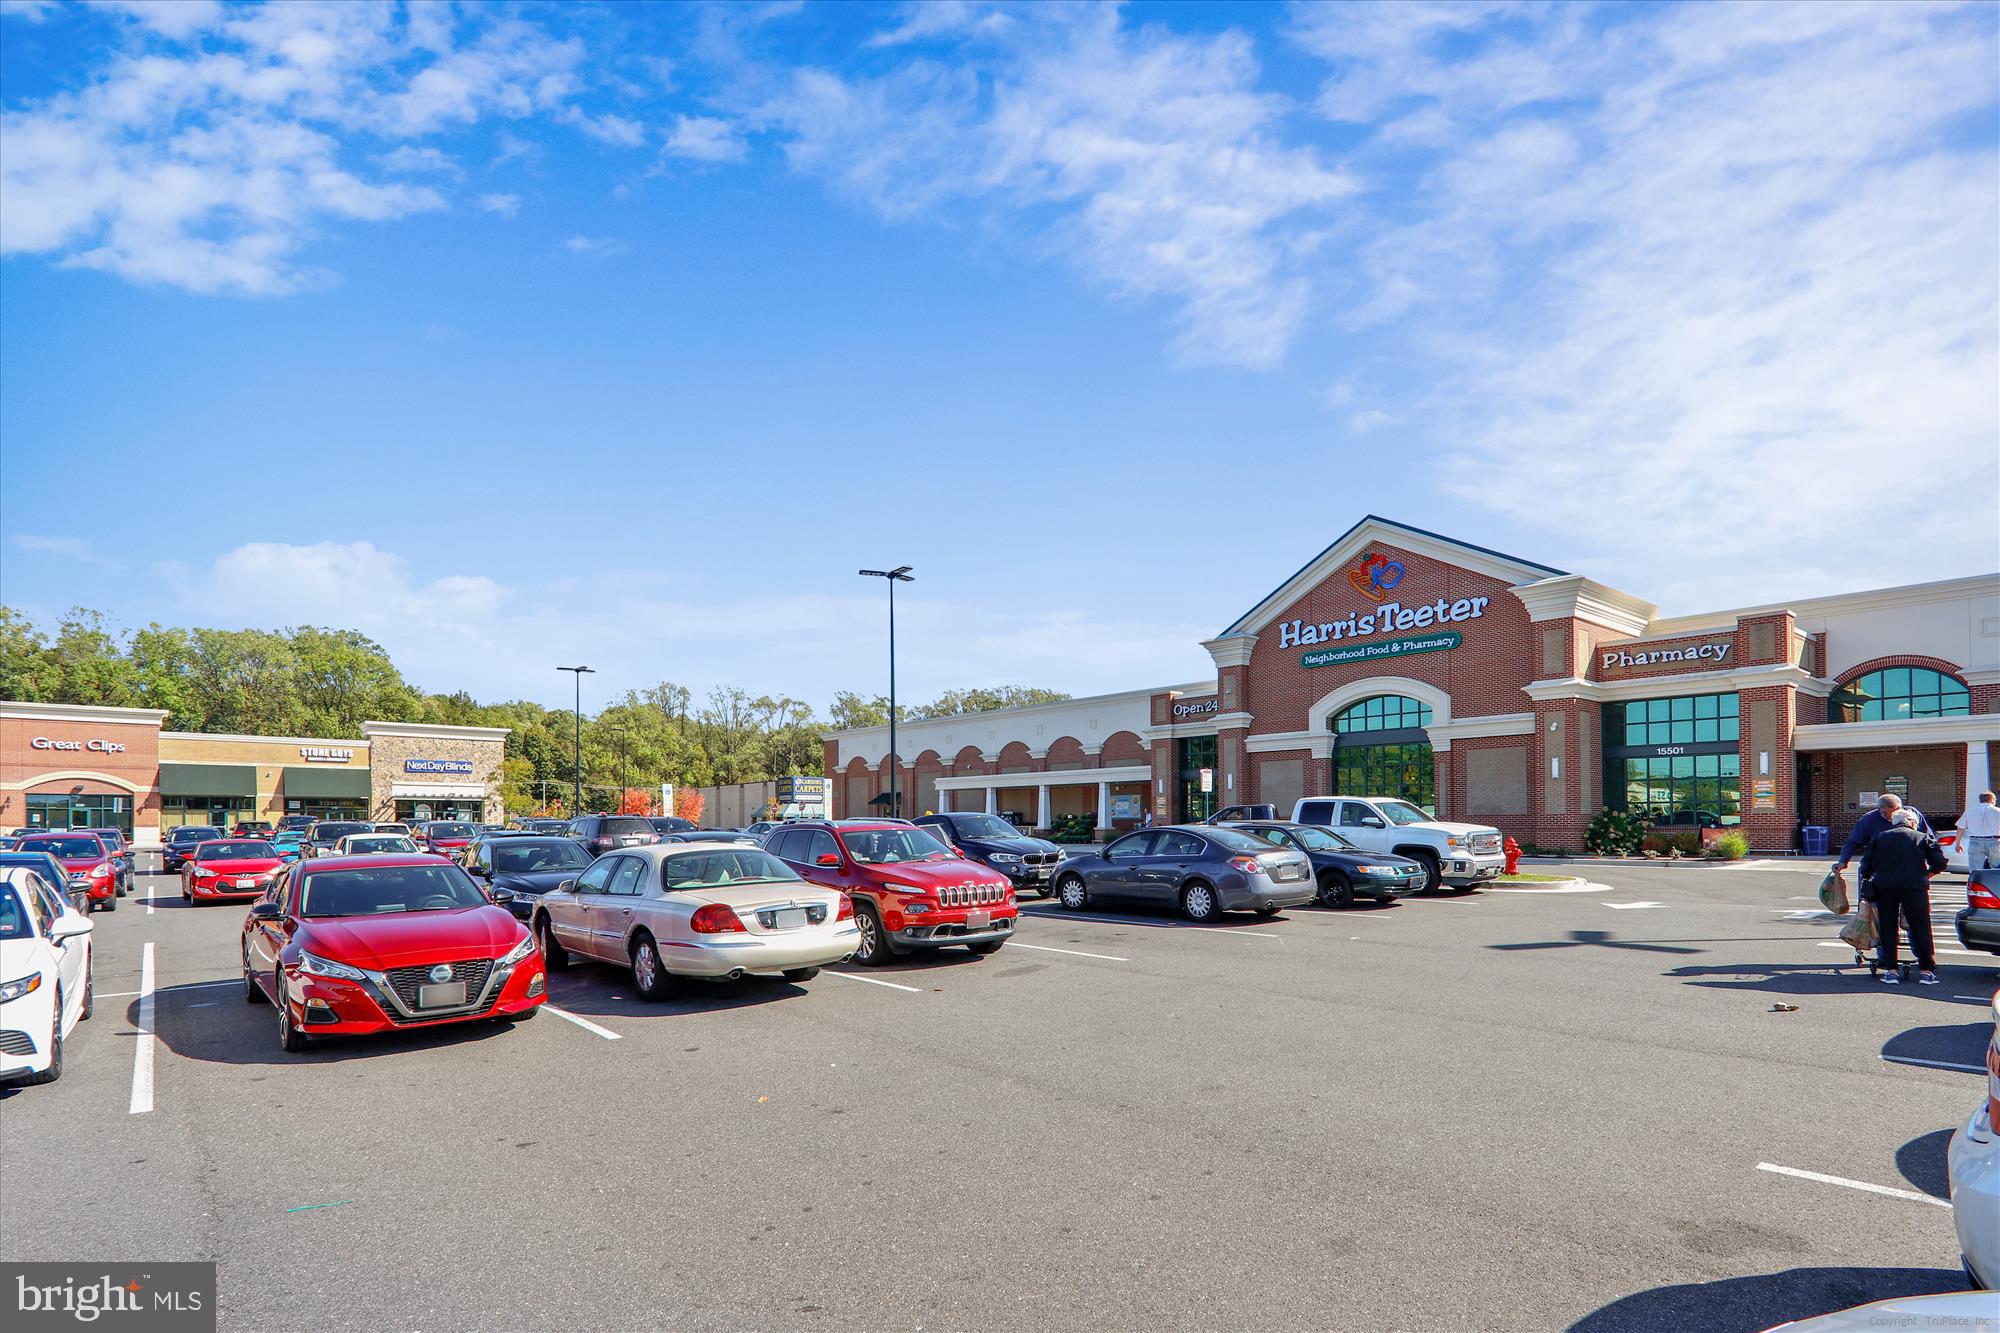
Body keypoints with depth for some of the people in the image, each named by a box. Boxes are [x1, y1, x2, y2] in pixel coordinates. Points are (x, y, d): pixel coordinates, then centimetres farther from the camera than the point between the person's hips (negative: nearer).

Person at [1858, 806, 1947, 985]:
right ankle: (1926, 971, 8)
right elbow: (1940, 862, 3)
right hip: (1914, 887, -1)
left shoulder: (1879, 838, 16)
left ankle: (1890, 970, 7)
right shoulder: (1923, 838, 12)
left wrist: (1866, 880, 23)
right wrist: (1926, 875, 17)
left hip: (1884, 887, 1)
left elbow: (1866, 864, 10)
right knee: (1920, 928, 6)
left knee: (1887, 929, 8)